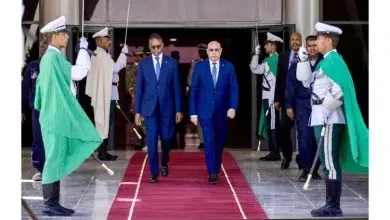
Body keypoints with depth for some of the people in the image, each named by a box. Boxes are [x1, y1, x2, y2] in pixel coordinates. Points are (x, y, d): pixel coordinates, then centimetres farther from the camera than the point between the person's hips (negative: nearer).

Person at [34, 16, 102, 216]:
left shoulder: (48, 57, 16)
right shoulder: (55, 57, -15)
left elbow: (42, 88, 21)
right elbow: (80, 72, -16)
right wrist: (83, 49, -5)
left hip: (55, 116, 10)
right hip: (57, 117, -10)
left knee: (57, 160, 11)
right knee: (55, 159, -6)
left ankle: (52, 202, 13)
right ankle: (50, 204, -3)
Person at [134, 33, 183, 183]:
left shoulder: (172, 63, 2)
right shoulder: (143, 64, 3)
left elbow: (176, 87, 3)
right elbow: (139, 88, 4)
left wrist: (178, 109, 0)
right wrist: (137, 111, 0)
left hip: (167, 107, 0)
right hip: (150, 108, 0)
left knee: (166, 138, 4)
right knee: (152, 141, -2)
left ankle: (164, 163, 33)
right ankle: (154, 173, 6)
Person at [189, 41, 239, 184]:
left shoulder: (228, 67, 0)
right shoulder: (199, 67, -2)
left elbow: (234, 89, -3)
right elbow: (193, 90, 0)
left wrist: (233, 107, -18)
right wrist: (193, 112, -5)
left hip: (222, 111, 2)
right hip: (205, 110, -1)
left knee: (219, 141, 10)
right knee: (209, 140, -10)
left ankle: (216, 169, 26)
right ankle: (212, 172, -10)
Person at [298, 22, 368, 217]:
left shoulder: (333, 60, -14)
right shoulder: (327, 61, 16)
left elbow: (339, 89, -24)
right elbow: (307, 81, 20)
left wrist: (326, 108, -14)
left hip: (328, 119, -10)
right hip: (322, 118, 10)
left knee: (330, 162, -7)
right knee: (329, 162, 12)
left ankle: (333, 208, -4)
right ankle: (331, 204, 18)